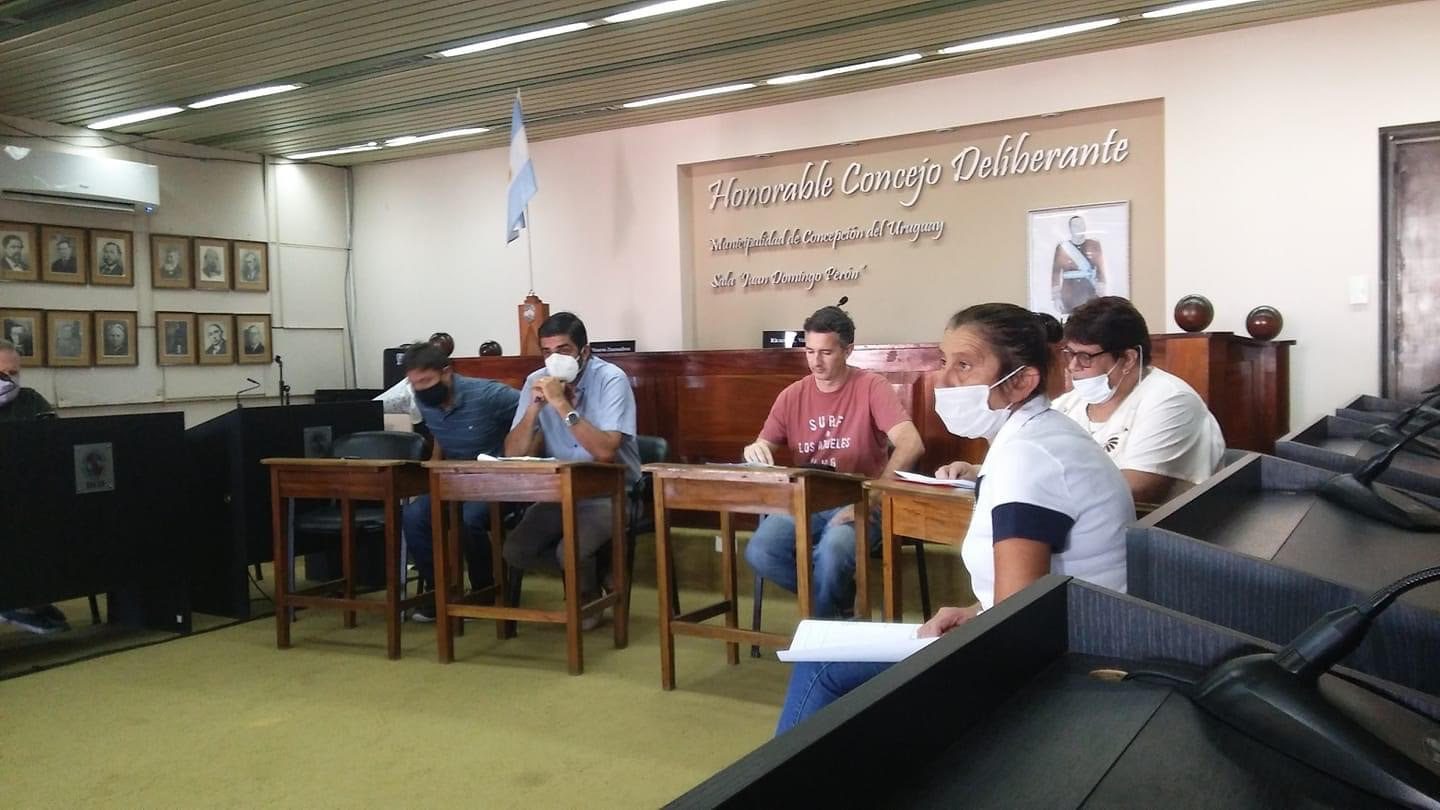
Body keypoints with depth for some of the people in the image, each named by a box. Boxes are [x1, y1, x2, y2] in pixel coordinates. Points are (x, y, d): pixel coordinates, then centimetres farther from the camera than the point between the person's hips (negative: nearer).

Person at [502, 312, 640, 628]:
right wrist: (535, 405, -20)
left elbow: (605, 451, -28)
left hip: (610, 491, -5)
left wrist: (562, 405, -30)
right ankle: (584, 569, 13)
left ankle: (589, 592, 7)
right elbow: (513, 455, -6)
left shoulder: (611, 379, -16)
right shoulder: (537, 381, -2)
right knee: (515, 551, -13)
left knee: (570, 552, -28)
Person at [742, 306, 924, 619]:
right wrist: (755, 451, -15)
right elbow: (763, 449, 12)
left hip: (856, 505, -4)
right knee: (759, 552, -24)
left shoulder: (872, 387, -6)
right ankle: (837, 596, 3)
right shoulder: (792, 396, 7)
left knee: (832, 551, -36)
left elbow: (911, 445, -18)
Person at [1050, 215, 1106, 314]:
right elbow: (1056, 273, 2)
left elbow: (1101, 271, 6)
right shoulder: (1062, 247, 2)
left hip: (1090, 295, 1)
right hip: (1069, 295, -1)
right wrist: (1056, 298, -3)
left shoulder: (1094, 246, 5)